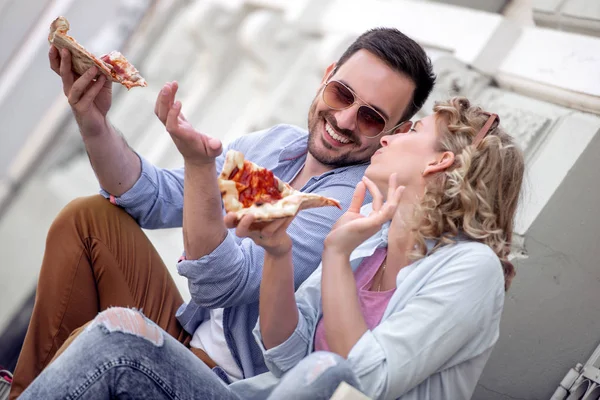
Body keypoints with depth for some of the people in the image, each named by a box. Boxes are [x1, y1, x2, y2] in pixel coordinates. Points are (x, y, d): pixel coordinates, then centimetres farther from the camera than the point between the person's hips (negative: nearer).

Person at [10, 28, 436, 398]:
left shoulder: (359, 197, -22)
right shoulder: (272, 145, 5)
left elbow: (222, 285, -28)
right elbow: (156, 200, 6)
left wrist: (199, 163, -39)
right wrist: (94, 121, -8)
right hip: (189, 338, 9)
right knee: (90, 217, 0)